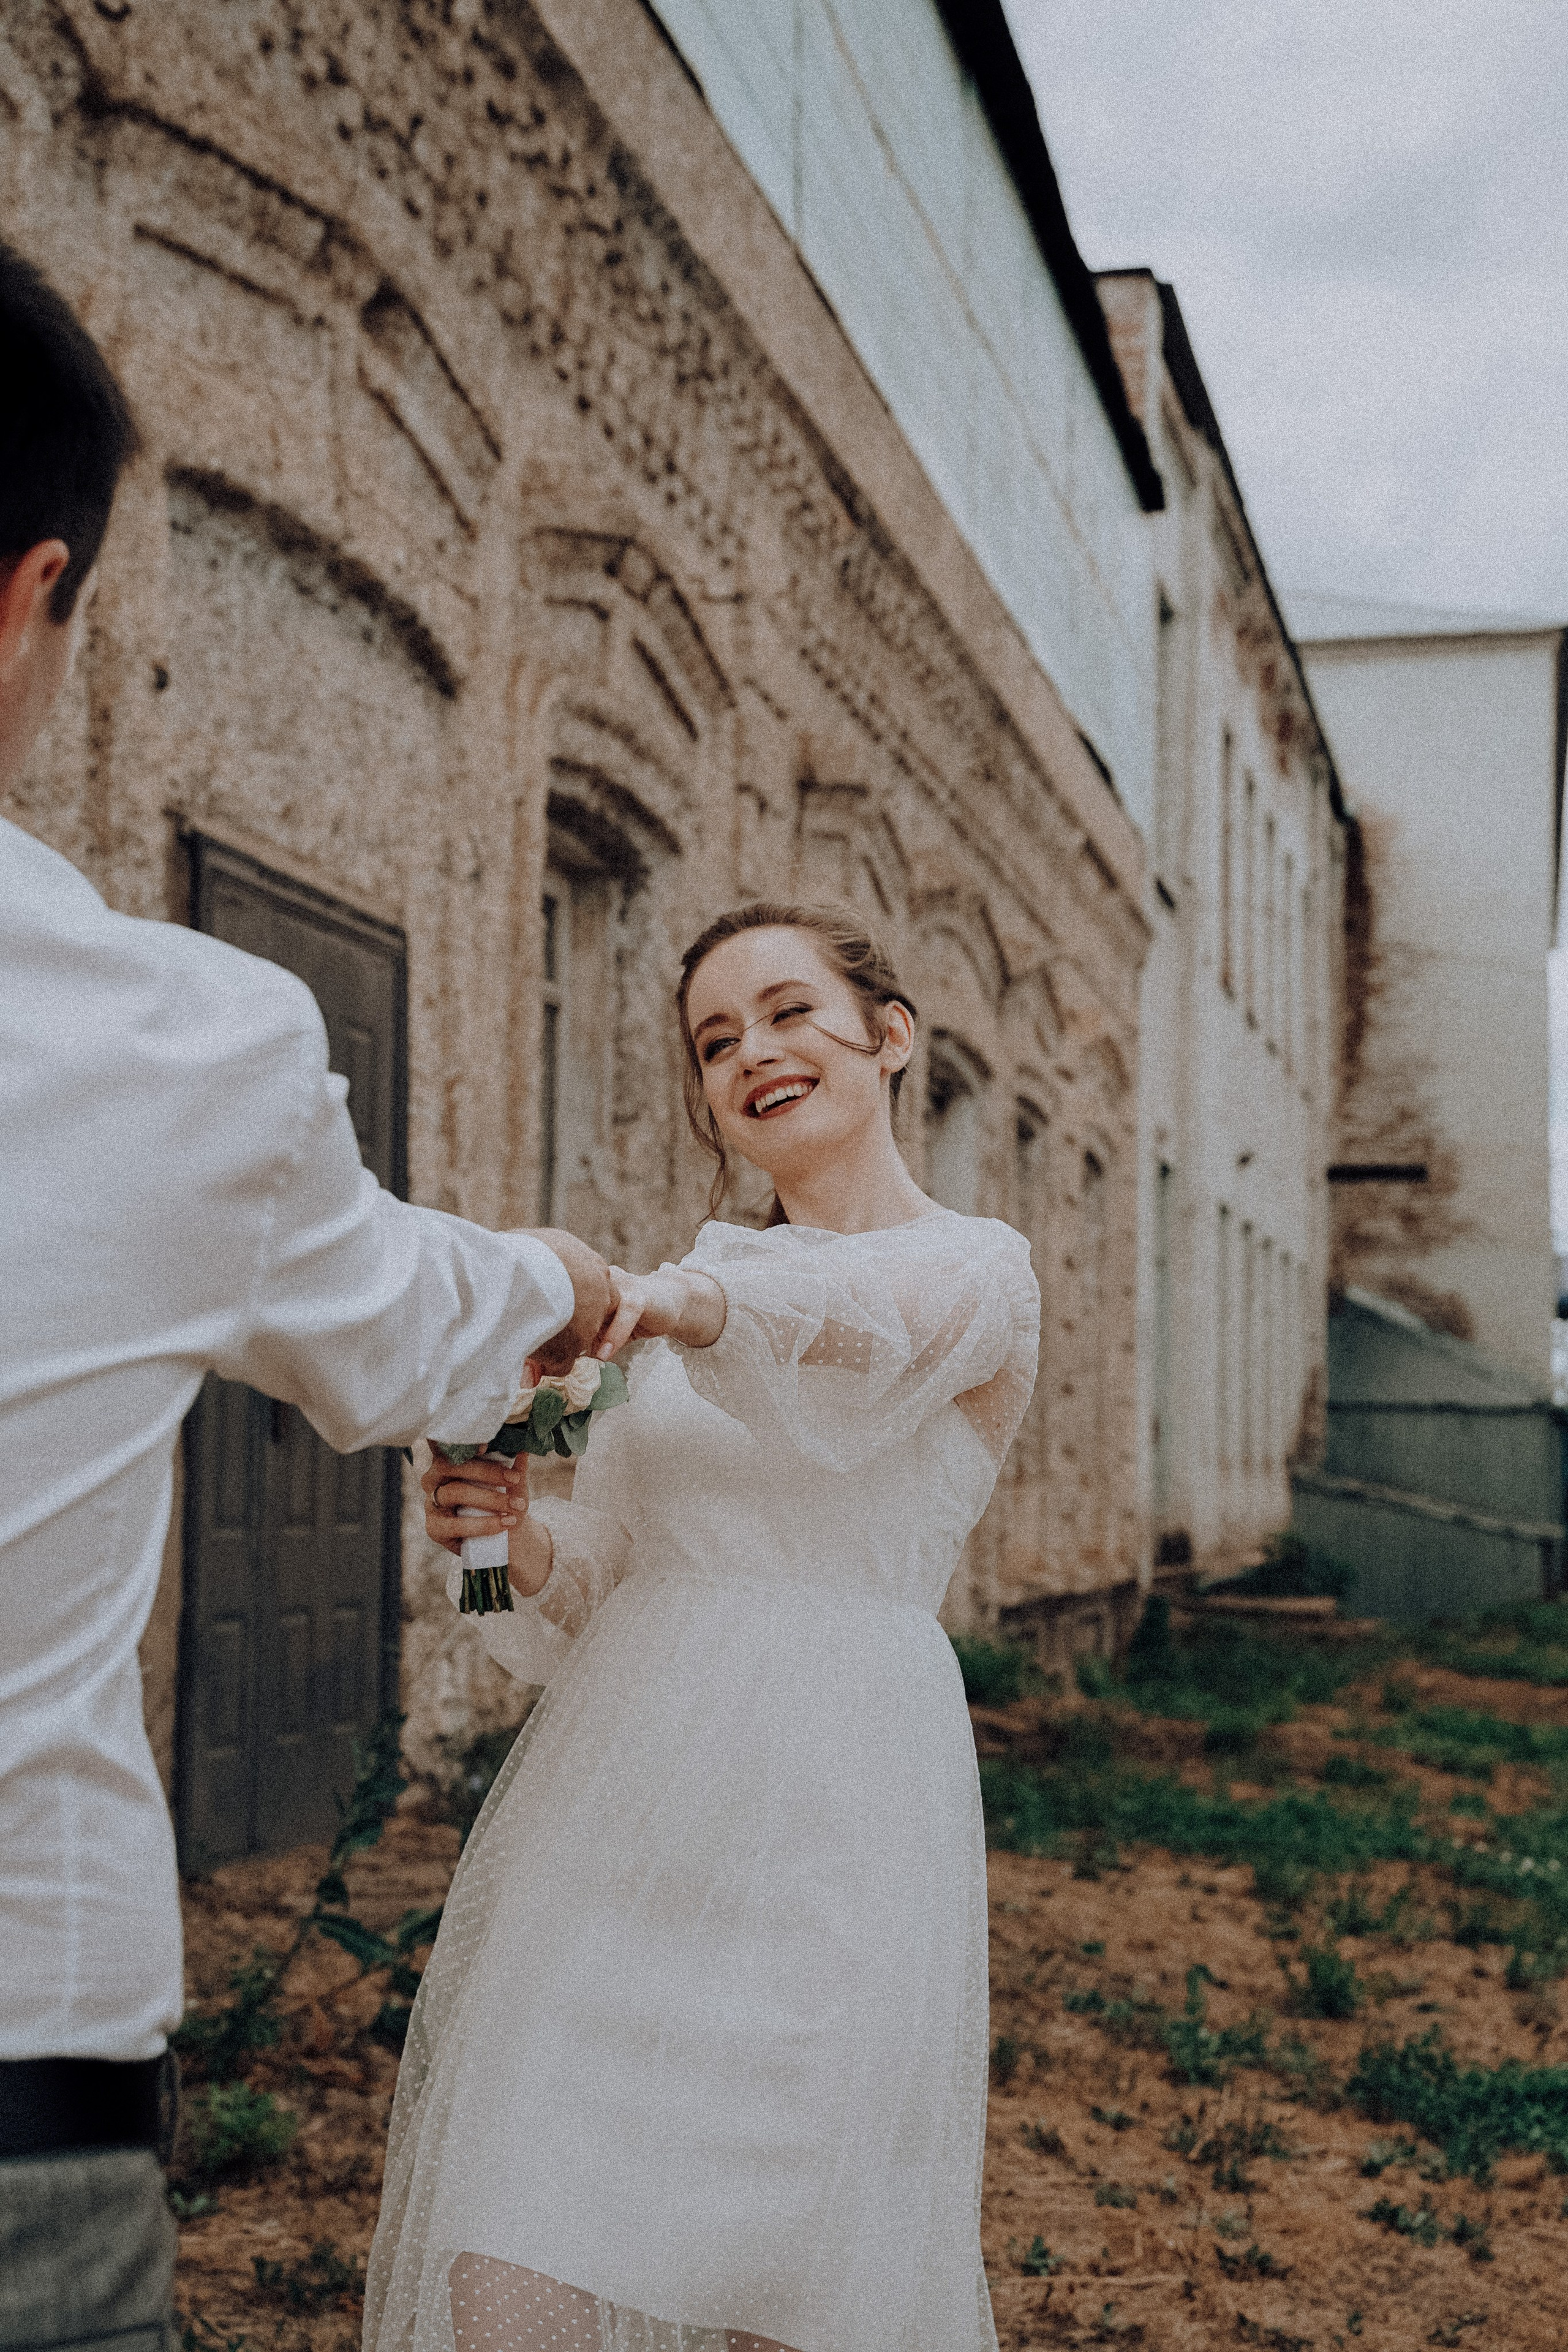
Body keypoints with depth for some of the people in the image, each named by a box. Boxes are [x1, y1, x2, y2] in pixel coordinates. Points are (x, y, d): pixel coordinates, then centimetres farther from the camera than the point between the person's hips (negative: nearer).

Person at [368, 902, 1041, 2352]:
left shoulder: (980, 1270, 2)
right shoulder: (681, 1303, 17)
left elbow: (865, 1317, -23)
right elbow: (596, 1580, 16)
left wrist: (687, 1302, -43)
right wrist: (516, 1538, -7)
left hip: (832, 1811, -4)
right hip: (615, 1802, 4)